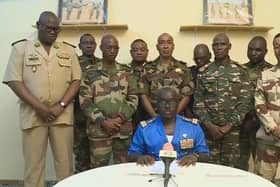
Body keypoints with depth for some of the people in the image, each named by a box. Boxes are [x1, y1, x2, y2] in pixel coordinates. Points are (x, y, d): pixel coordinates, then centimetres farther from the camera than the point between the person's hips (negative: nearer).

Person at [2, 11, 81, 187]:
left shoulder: (69, 51, 10)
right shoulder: (21, 48, 5)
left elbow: (76, 80, 6)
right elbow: (14, 81, -3)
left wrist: (61, 106, -8)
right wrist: (40, 107, -11)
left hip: (62, 114, 2)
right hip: (33, 113, -1)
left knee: (65, 161, 5)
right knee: (33, 163, 4)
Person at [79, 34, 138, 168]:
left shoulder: (126, 72, 7)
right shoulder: (91, 72, 0)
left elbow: (133, 98, 4)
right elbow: (84, 101, -4)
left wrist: (121, 118, -10)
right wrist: (103, 121, -13)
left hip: (123, 128, 2)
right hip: (99, 129, -2)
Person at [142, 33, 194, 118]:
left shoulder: (183, 69, 6)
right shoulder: (148, 69, 5)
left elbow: (186, 96, 1)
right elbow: (144, 96, 1)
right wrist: (155, 116, -10)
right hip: (153, 118, 0)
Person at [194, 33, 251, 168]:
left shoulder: (240, 72, 2)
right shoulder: (203, 72, 4)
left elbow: (244, 102, -3)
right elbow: (198, 101, 1)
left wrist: (229, 126, -11)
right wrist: (209, 125, -9)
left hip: (232, 129, 0)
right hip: (209, 129, 1)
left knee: (231, 166, 8)